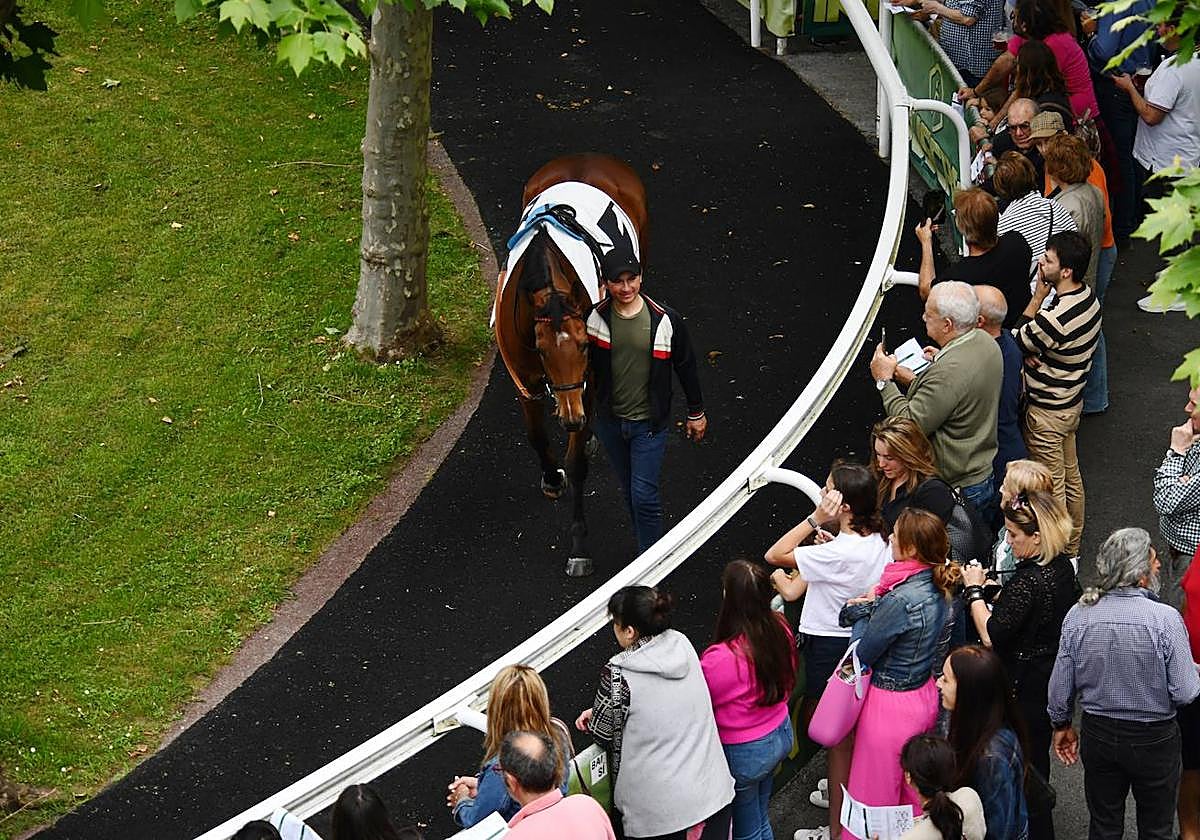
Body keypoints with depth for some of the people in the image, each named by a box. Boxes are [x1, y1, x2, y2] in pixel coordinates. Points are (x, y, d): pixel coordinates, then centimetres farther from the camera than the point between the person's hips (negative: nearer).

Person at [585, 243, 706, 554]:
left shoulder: (665, 321, -16)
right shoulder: (596, 318, -11)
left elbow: (686, 366, -2)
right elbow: (586, 365, 6)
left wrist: (696, 412, 6)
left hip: (649, 423, -3)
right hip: (610, 421, 3)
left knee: (644, 494, -7)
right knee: (629, 491, 19)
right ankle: (647, 548, 37)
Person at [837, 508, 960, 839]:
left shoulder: (901, 601, -30)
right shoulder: (937, 588, -3)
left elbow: (861, 654, -18)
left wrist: (862, 610, -6)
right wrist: (873, 604, -12)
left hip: (891, 706, -8)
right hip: (925, 696, 8)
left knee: (874, 793, 11)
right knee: (913, 791, 24)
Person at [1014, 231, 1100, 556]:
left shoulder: (1055, 318, -35)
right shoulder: (1089, 299, -5)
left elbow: (1016, 342, -17)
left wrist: (1039, 295, -20)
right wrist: (1034, 354, -13)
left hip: (1047, 412, -9)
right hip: (1072, 402, 9)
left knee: (1051, 486, 6)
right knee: (1071, 477, 23)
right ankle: (1072, 547, 38)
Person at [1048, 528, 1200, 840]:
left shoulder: (1079, 615, -11)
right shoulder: (1165, 619, -23)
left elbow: (1060, 685, -2)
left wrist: (1062, 724, 16)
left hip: (1098, 734, 3)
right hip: (1154, 740, -3)